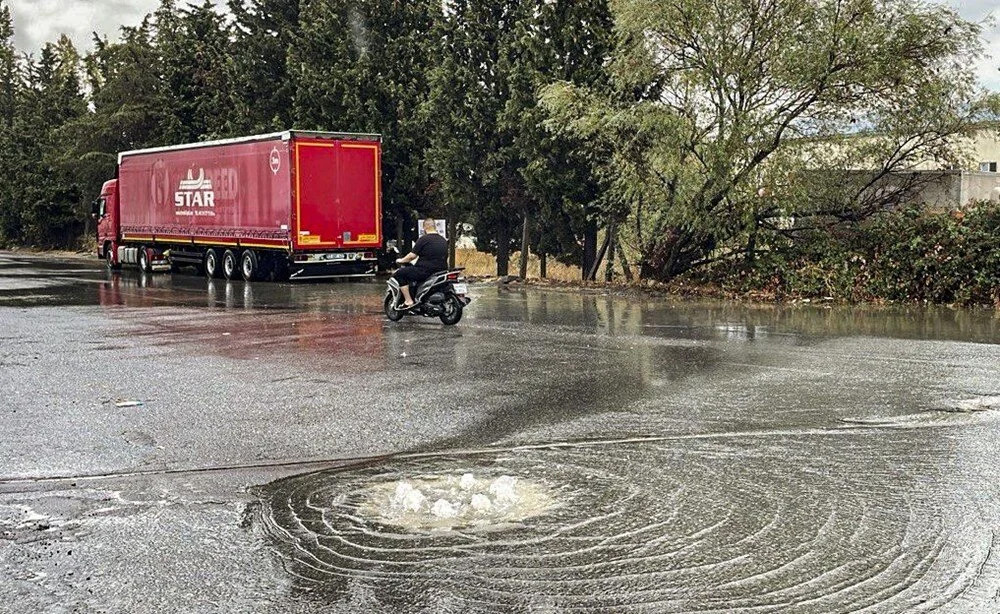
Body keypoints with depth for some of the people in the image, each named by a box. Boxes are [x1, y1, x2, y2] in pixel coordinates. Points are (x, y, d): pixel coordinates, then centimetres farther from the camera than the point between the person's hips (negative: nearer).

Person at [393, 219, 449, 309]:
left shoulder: (423, 239, -10)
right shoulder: (444, 241, 13)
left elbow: (412, 255, -10)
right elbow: (445, 258, 21)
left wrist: (401, 260, 6)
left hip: (426, 270, -8)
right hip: (441, 272, 8)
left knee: (399, 274, 0)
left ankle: (408, 301, -8)